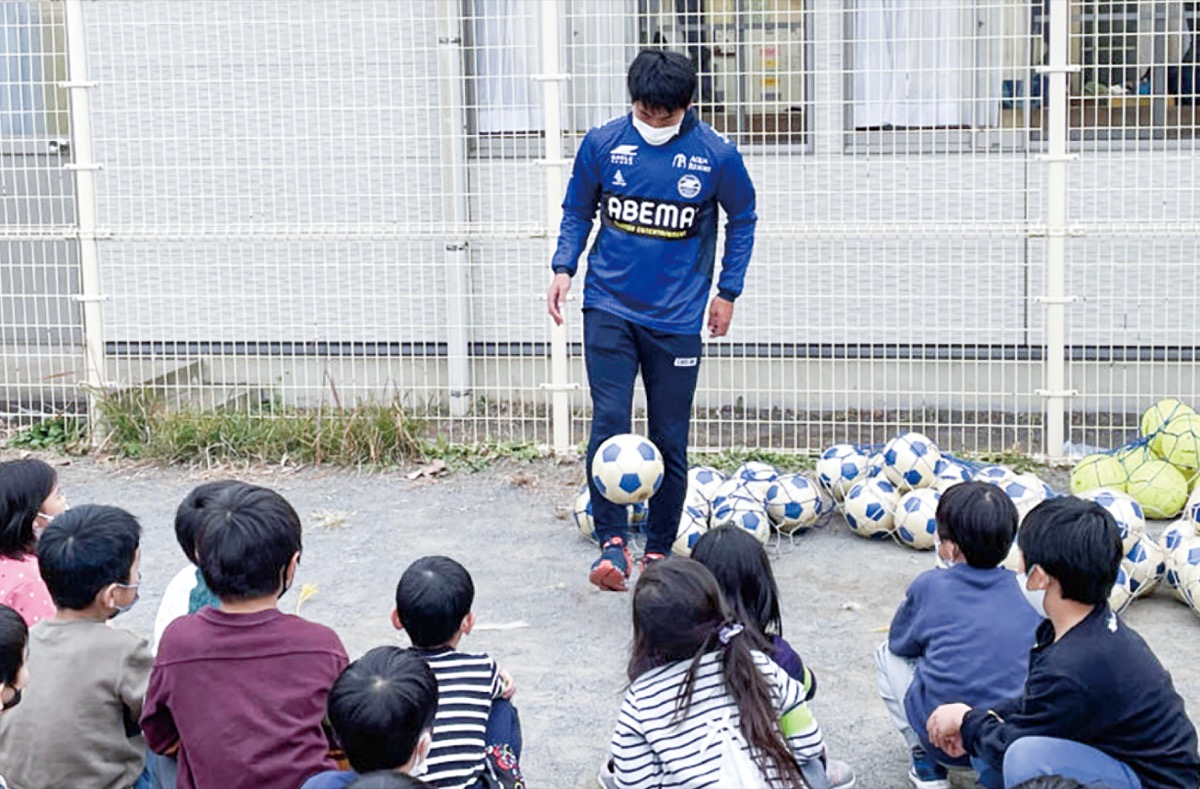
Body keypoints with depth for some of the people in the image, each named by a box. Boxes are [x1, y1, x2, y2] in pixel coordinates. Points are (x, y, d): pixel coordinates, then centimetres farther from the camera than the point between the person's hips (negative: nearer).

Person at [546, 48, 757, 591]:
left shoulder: (717, 155, -5)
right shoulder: (602, 144, -2)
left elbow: (742, 219, 11)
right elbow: (577, 211, 12)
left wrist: (728, 291, 9)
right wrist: (564, 267, -3)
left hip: (677, 318, 0)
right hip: (609, 308, 0)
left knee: (670, 439, 5)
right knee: (609, 423, -13)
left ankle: (659, 551, 18)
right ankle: (612, 543, -7)